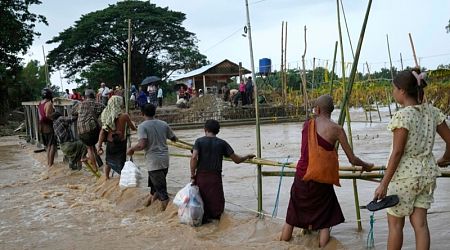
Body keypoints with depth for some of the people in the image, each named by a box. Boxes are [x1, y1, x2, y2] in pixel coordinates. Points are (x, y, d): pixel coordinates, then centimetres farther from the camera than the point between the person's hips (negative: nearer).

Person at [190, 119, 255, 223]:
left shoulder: (199, 141, 3)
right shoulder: (222, 143, 4)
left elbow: (194, 157, -13)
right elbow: (237, 160, 3)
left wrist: (192, 176, -7)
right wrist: (248, 156, 21)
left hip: (201, 176, 1)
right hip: (215, 177, -1)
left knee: (202, 203, 14)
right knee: (216, 203, 9)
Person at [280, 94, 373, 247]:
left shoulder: (307, 125, 5)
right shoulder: (336, 129, -5)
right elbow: (352, 160, -2)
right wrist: (366, 166, 18)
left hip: (302, 177, 3)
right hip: (321, 180, -3)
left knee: (291, 219, 18)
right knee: (324, 223, 13)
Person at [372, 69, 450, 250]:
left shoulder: (403, 116, -17)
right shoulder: (432, 112, 2)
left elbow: (397, 153, -18)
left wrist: (384, 184, -15)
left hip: (405, 175, -6)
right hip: (427, 173, 6)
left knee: (395, 223, 9)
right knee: (420, 223, 10)